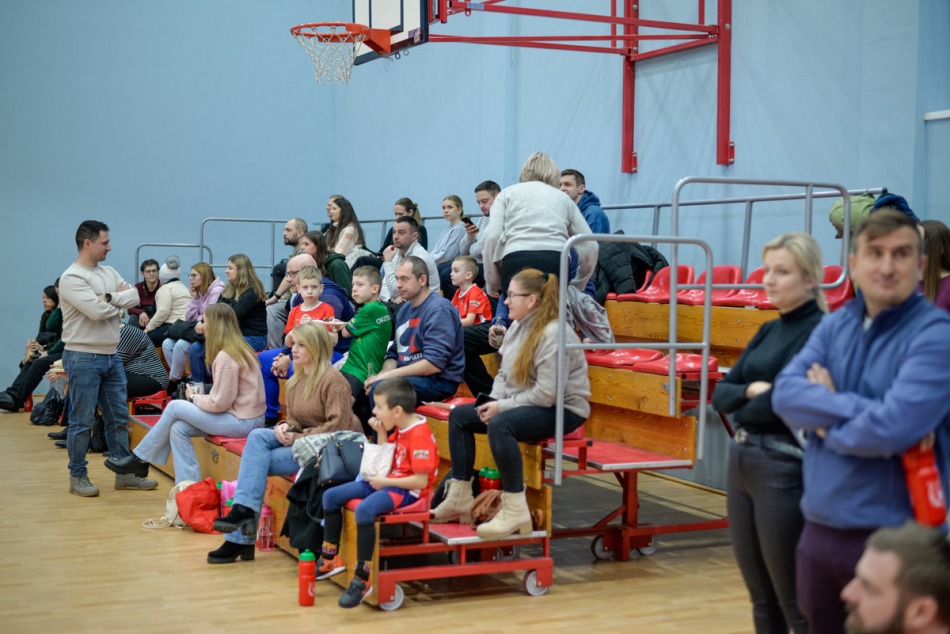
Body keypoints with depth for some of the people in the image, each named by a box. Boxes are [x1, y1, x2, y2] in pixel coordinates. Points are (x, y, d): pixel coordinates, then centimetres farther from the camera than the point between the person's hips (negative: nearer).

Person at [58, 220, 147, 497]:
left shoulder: (109, 273, 12)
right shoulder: (72, 278, -13)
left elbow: (135, 297, 1)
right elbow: (97, 310, -23)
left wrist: (109, 297, -14)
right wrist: (120, 302, -5)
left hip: (111, 356, 8)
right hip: (83, 358, -8)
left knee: (119, 417, 11)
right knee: (82, 421, -1)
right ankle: (78, 476, 10)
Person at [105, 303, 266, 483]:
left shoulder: (226, 357, -18)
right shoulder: (238, 348, 11)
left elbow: (219, 403, -17)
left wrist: (194, 398, -1)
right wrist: (201, 396, 1)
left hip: (242, 422, -9)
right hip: (245, 416, 9)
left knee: (175, 407, -3)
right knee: (178, 428, 4)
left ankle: (139, 459, 11)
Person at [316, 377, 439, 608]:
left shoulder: (420, 435, -21)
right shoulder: (399, 429, 9)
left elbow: (421, 481, -23)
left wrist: (385, 481, -19)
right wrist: (381, 432, 4)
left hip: (407, 490, -11)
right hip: (386, 481, 11)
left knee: (364, 509, -37)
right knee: (331, 496, 7)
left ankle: (362, 578, -28)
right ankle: (330, 559, 17)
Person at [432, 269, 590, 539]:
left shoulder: (553, 334, -22)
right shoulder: (517, 327, 6)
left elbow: (547, 394, -27)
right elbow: (504, 373, 15)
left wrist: (502, 407, -20)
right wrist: (494, 400, -4)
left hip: (563, 409, -10)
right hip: (524, 404, 10)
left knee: (500, 424, -36)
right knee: (459, 416, 5)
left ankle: (515, 511, -29)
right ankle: (460, 497, 6)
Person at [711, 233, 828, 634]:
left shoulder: (820, 331, -12)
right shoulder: (768, 331, 13)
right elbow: (720, 394, 8)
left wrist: (745, 403, -3)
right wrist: (752, 390, -12)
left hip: (784, 469, -8)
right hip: (741, 461, 8)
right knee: (761, 599, 15)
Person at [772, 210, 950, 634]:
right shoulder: (834, 326, 8)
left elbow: (894, 427, -24)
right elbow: (785, 393, -5)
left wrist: (823, 416, -7)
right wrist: (856, 409, -18)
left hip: (892, 537, -6)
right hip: (819, 531, 6)